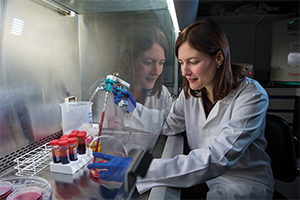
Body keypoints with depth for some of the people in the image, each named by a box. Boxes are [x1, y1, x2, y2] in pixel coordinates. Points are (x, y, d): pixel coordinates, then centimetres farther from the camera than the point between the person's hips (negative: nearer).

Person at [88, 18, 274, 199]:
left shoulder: (252, 96, -23)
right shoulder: (191, 92, -4)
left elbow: (218, 158, -33)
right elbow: (169, 125, 6)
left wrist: (142, 169, -40)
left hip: (246, 184, -4)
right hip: (203, 177, 5)